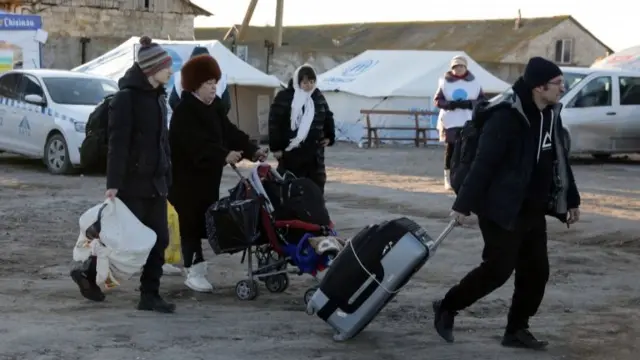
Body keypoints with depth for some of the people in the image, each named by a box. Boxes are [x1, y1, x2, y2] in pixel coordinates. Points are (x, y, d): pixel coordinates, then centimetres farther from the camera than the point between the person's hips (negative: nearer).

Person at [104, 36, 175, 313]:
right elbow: (117, 143, -17)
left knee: (159, 239, 4)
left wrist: (167, 176, 15)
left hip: (156, 181, 8)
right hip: (133, 182, -8)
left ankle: (150, 295, 10)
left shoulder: (158, 97, 13)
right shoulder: (126, 98, -12)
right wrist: (113, 183, -21)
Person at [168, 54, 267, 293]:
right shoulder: (184, 111, -16)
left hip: (208, 174, 8)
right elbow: (198, 143, -28)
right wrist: (224, 155, -39)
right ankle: (194, 272, -5)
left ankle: (196, 265, 18)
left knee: (205, 220, 9)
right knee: (191, 221, -7)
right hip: (187, 175, -8)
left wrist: (252, 150, -8)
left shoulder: (215, 107, 12)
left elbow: (229, 132, 7)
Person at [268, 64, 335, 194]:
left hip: (314, 151, 5)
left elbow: (328, 117, 22)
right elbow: (274, 122, -9)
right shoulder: (284, 97, -8)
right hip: (290, 151, -4)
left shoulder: (318, 97, 8)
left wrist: (330, 136, 13)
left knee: (317, 187, 7)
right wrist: (276, 147, -12)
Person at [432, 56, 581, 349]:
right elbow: (483, 163, -22)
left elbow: (560, 160, 17)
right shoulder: (507, 117, -20)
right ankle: (447, 307, 13)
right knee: (498, 269, -5)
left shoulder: (550, 115, 6)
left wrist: (571, 199, 20)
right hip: (503, 209, -8)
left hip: (533, 210, 8)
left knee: (536, 270, 7)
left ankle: (517, 329, 19)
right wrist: (464, 203, -22)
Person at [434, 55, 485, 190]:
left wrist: (468, 104, -14)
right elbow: (437, 100, 3)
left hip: (469, 122, 1)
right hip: (450, 121, 0)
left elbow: (482, 100, 4)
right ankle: (448, 178, 8)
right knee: (450, 149, 1)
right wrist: (449, 104, -15)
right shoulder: (445, 82, 4)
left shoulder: (474, 82, 6)